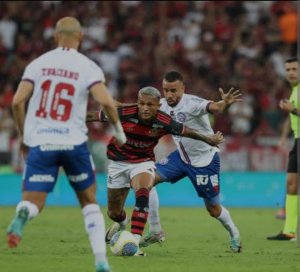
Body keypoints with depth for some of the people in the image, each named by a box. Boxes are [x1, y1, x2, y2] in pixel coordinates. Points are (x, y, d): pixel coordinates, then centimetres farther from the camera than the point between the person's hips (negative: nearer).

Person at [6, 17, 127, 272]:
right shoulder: (87, 67, -1)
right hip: (73, 143, -1)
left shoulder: (38, 64, 6)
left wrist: (24, 136, 12)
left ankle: (21, 216, -36)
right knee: (89, 201, 18)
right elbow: (106, 102, -14)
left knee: (33, 203, 2)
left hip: (40, 143, 1)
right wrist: (118, 128, 4)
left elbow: (17, 102, -1)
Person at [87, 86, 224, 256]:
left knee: (142, 195, -32)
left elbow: (187, 132, -5)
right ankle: (122, 224, 50)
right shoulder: (124, 114, -28)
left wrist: (208, 139, 8)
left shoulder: (164, 123, -23)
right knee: (114, 213, 10)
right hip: (119, 161, 1)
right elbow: (93, 116, -18)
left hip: (143, 162, -1)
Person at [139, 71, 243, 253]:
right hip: (181, 156, 6)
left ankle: (234, 234, 37)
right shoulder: (162, 105, -6)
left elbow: (213, 107, -46)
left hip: (205, 160, -6)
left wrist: (225, 104, -69)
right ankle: (156, 232, -4)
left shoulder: (192, 103, -27)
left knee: (213, 208, 4)